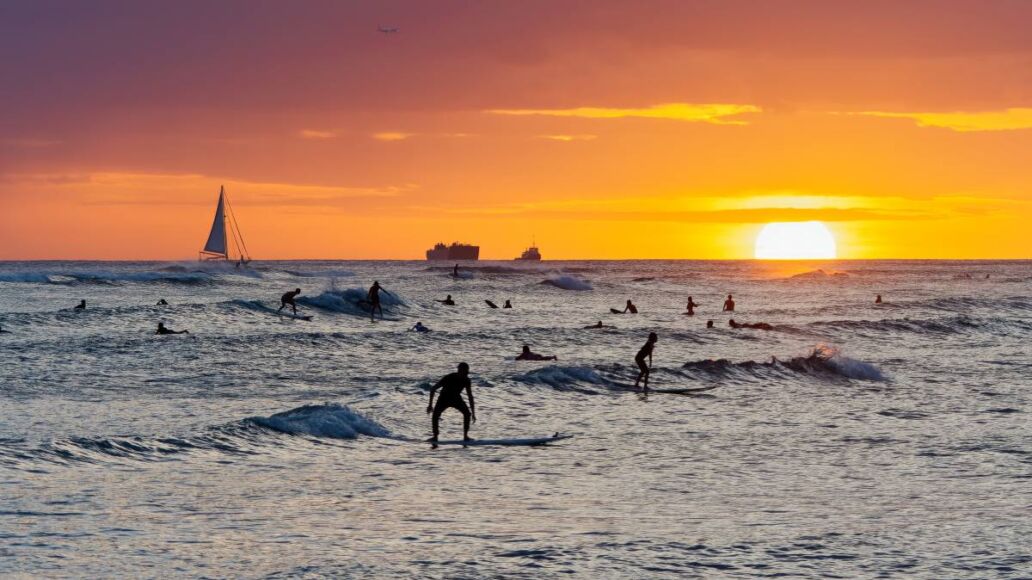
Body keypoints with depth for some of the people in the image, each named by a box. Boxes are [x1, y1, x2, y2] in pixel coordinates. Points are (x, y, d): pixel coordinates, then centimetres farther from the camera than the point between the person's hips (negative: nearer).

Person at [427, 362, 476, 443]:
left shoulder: (466, 380, -16)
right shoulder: (449, 378, -27)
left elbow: (470, 396, -9)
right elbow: (433, 389, -21)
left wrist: (473, 413, -12)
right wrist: (430, 405, -22)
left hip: (456, 398, 3)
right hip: (444, 398, -3)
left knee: (467, 413, -18)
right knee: (435, 415, -22)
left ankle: (465, 436, -11)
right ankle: (435, 437, -10)